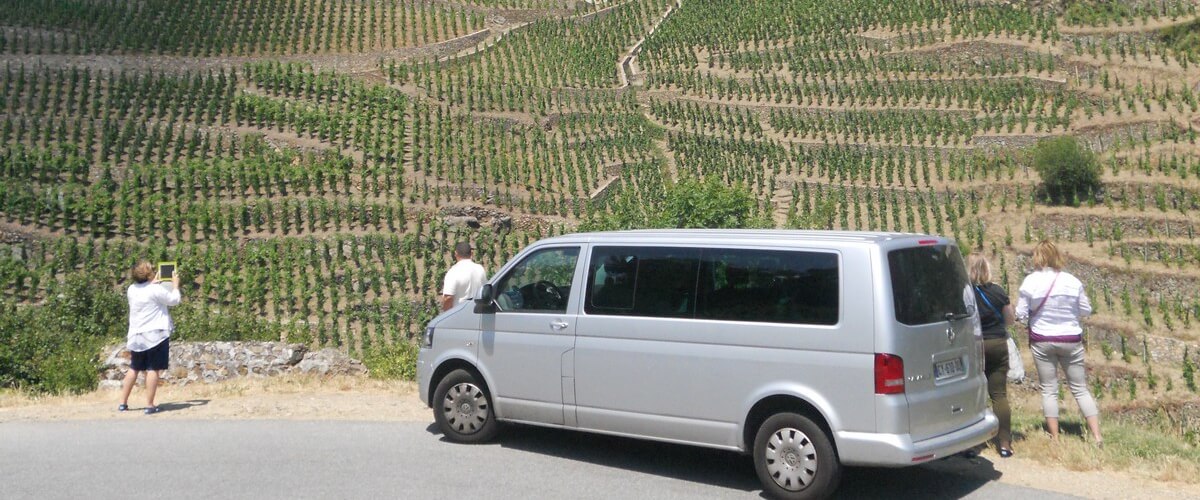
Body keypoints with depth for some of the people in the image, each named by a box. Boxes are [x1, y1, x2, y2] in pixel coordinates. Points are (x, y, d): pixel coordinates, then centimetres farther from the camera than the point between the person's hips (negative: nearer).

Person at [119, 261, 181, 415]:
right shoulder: (156, 289, -13)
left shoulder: (132, 290, 6)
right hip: (155, 335, -6)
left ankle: (123, 403, 19)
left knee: (134, 369, 17)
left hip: (136, 336, 6)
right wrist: (175, 284, 11)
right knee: (153, 370, -3)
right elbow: (174, 300, -1)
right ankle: (149, 405, -5)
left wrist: (153, 283, 33)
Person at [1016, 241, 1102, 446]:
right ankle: (1097, 435, 7)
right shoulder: (1073, 282, -6)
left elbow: (1021, 314, -8)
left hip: (1042, 341, -1)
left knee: (1049, 390, 8)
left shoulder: (1030, 282, -11)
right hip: (1071, 340, 1)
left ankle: (1055, 438, 9)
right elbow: (1086, 310, 3)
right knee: (1080, 388, 11)